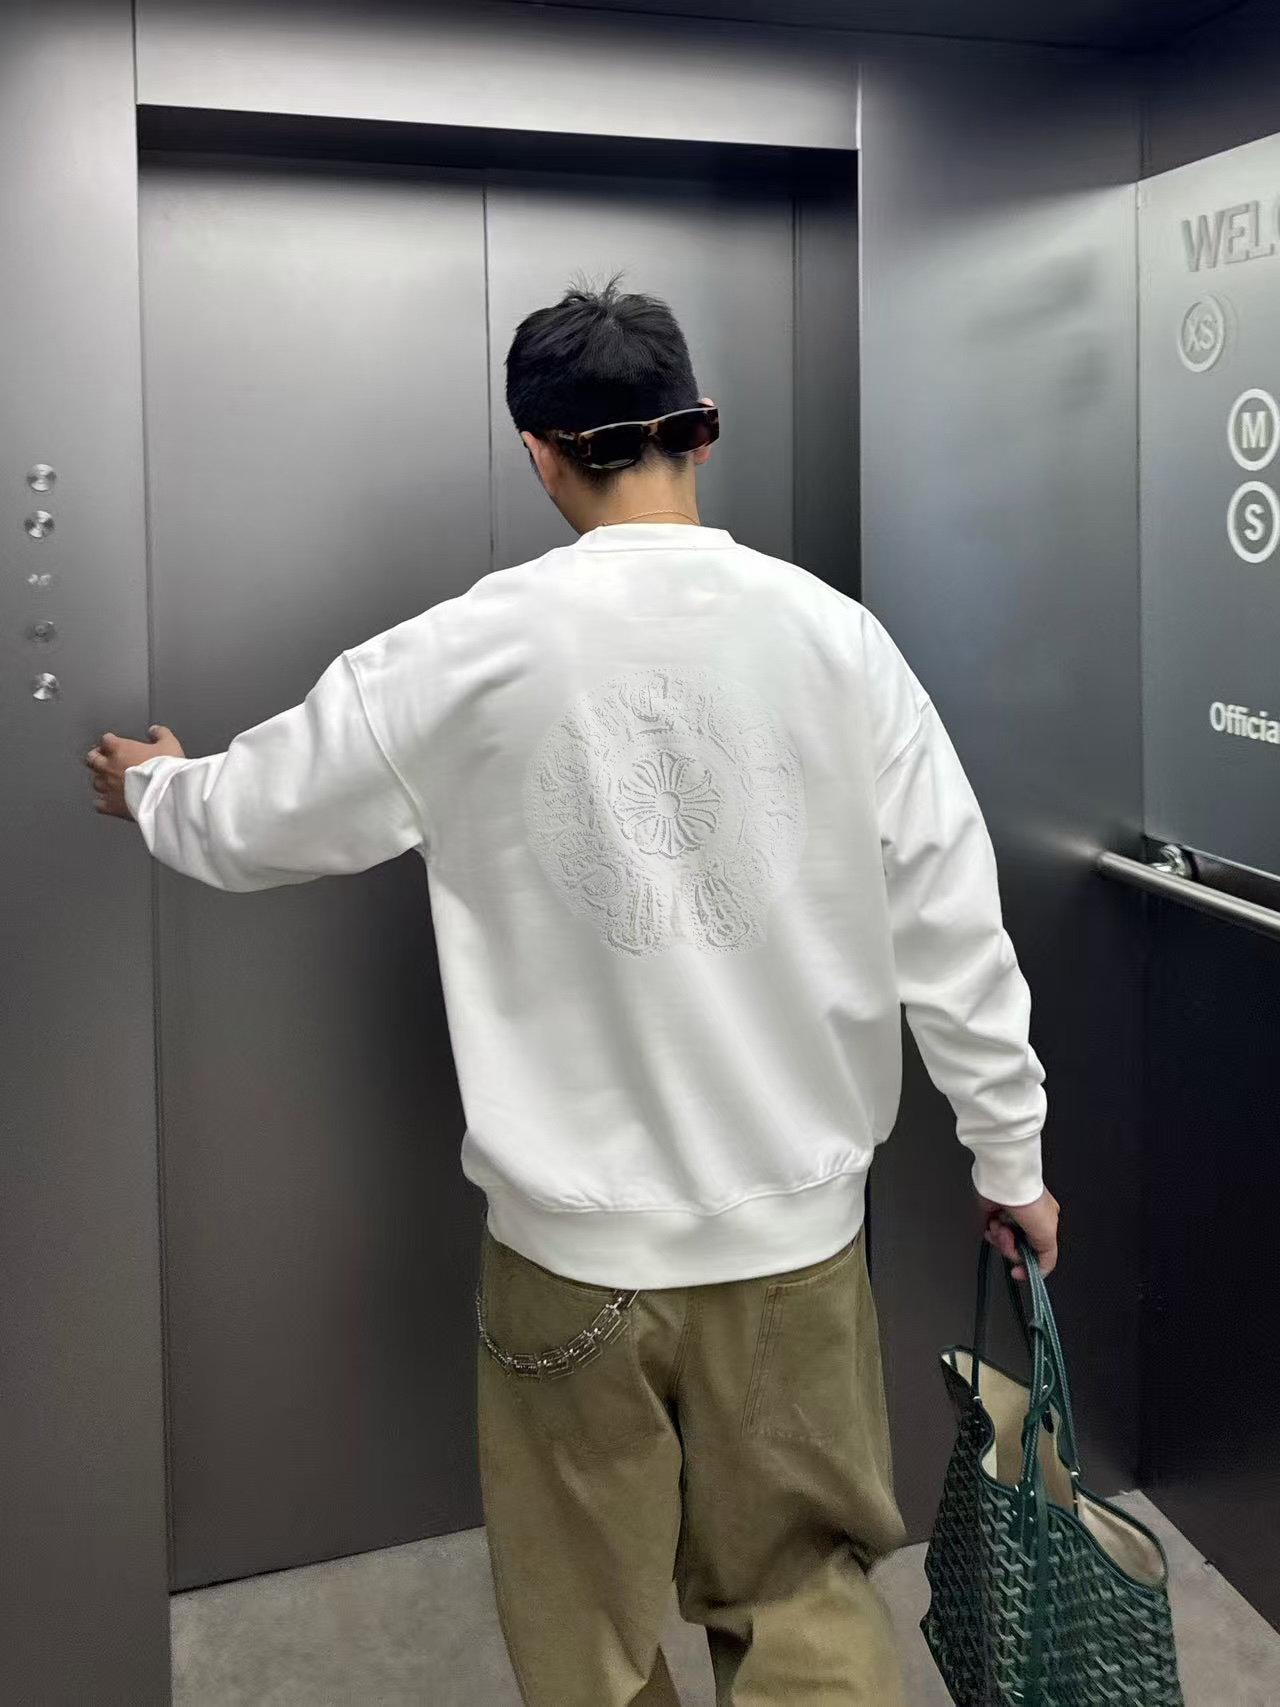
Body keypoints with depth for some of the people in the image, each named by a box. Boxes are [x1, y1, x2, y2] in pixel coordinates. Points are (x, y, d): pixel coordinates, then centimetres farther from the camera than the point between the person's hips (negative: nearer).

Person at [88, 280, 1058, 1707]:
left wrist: (155, 787, 24)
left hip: (573, 1238, -1)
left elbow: (255, 816, 2)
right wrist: (1008, 1151, 10)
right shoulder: (832, 635, -5)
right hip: (793, 1223, 2)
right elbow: (951, 925, -2)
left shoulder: (476, 652, -10)